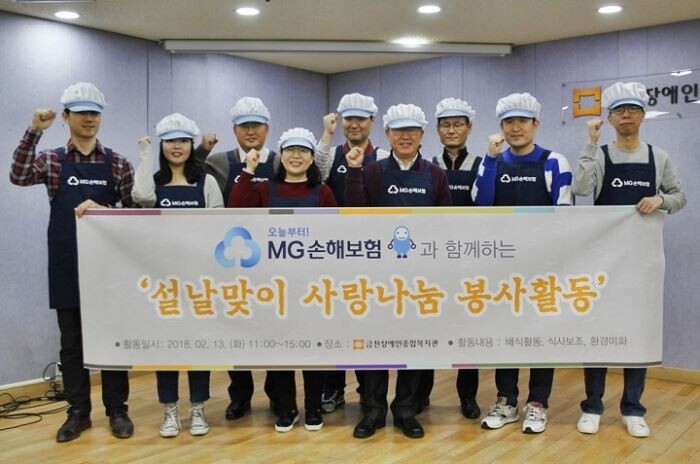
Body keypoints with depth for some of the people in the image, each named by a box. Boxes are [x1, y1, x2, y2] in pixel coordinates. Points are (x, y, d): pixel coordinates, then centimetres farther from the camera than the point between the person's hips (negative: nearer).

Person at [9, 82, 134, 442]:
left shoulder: (118, 164, 4)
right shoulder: (51, 160, 4)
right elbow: (19, 177, -15)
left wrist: (103, 209, -16)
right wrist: (34, 131, -22)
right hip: (66, 266, 1)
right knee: (71, 342, 8)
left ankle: (117, 410, 17)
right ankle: (78, 412, 20)